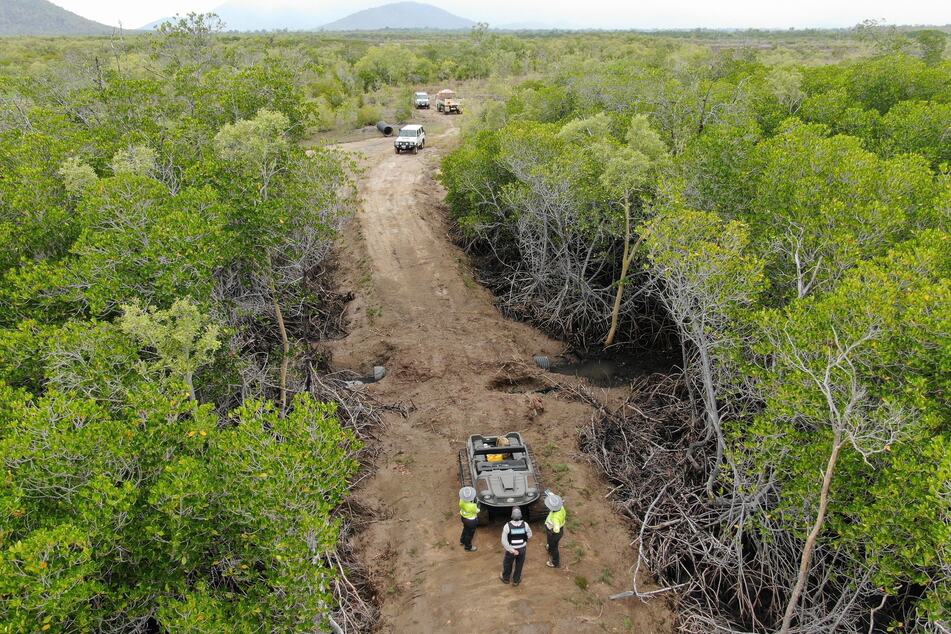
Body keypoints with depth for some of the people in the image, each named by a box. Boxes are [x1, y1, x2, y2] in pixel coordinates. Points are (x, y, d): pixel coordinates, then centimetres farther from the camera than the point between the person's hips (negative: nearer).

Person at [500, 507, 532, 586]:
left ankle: (505, 578, 50)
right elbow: (529, 536, -3)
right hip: (522, 549, 1)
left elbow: (504, 541, -27)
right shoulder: (525, 525, -23)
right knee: (519, 565, 26)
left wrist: (513, 551, -19)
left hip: (511, 549, -1)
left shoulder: (507, 526, -29)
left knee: (507, 563, 27)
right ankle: (516, 580, 45)